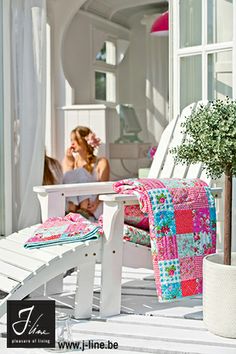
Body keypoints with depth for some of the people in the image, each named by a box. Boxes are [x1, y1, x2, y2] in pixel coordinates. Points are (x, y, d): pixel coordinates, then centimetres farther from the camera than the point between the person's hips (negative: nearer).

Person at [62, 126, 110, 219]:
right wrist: (68, 161, -1)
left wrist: (96, 202, -25)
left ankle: (84, 211, -36)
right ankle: (71, 212, -34)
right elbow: (66, 181, 4)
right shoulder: (69, 161, 17)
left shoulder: (101, 162, 6)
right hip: (72, 203, 3)